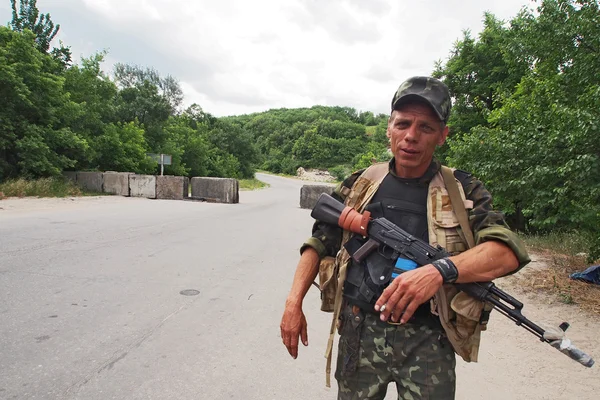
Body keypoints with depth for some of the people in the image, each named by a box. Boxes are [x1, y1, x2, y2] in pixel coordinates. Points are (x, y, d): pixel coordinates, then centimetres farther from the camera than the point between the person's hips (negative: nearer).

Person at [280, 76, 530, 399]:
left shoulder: (462, 191, -2)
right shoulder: (360, 185, 3)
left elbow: (508, 252, -15)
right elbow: (319, 243, 8)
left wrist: (440, 270, -32)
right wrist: (294, 302, -2)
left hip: (427, 339, -1)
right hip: (359, 333, 2)